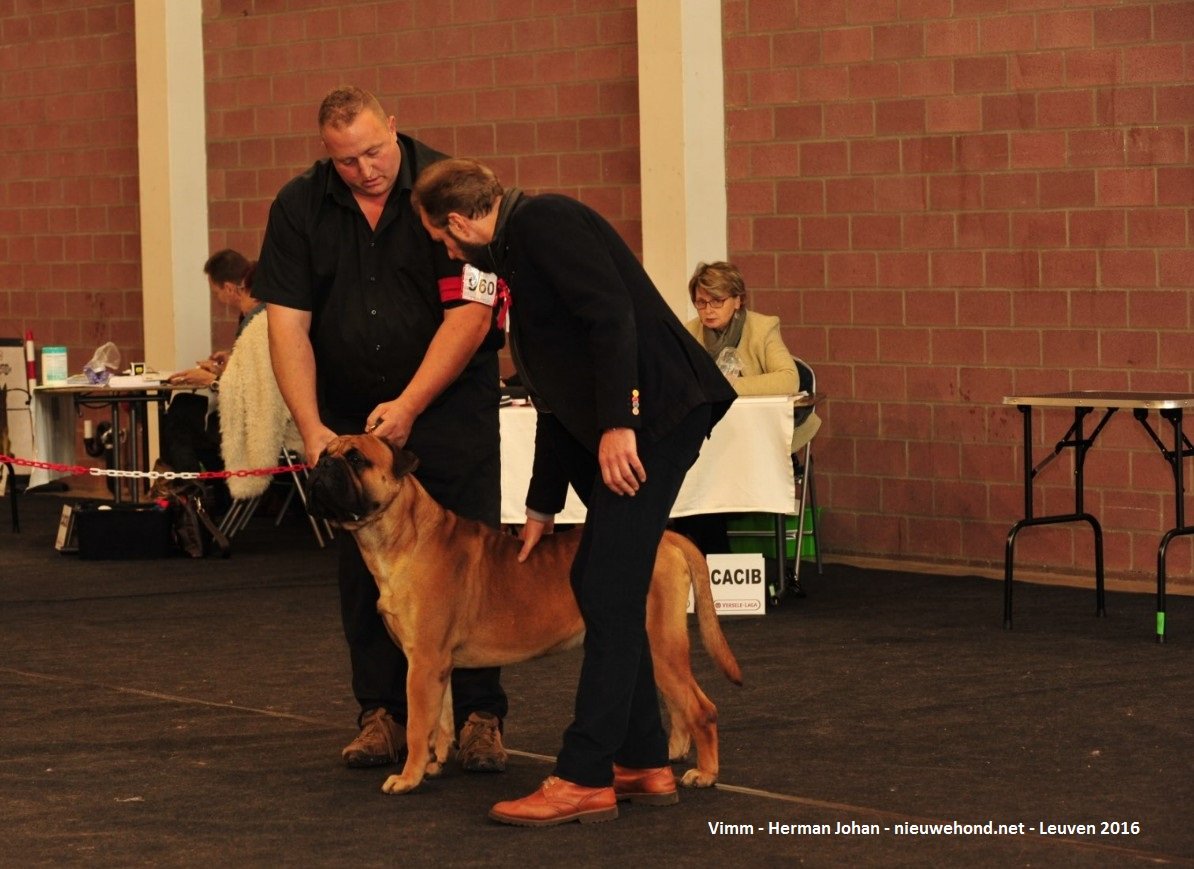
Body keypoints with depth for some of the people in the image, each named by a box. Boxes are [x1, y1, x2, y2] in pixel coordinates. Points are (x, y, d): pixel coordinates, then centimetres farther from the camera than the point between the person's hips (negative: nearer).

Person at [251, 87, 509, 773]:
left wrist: (410, 405, -22)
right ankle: (383, 713, 12)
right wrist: (310, 426, -17)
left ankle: (481, 715, 2)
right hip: (351, 412, 3)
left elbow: (468, 314, -16)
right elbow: (288, 325, -6)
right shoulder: (300, 208, -4)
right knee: (365, 563, 4)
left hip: (450, 401, -3)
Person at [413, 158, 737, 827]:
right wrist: (544, 506, 30)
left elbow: (613, 315, -21)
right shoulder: (521, 252, 23)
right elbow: (560, 396, 27)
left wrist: (618, 422, -26)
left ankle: (585, 779, -8)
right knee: (600, 587, 12)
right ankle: (645, 764, 18)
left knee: (610, 594, -10)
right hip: (616, 428, 10)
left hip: (653, 413, -10)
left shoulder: (543, 221, -7)